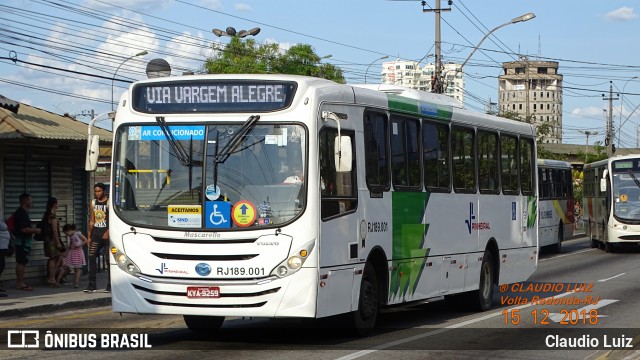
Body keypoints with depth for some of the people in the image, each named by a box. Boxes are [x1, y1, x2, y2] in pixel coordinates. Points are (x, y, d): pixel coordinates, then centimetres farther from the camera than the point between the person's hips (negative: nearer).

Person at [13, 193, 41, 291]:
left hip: (22, 241, 11)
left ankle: (20, 283, 15)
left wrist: (33, 229, 15)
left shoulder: (22, 212, 16)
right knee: (21, 262, -9)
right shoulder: (22, 213, -17)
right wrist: (35, 230, -11)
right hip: (23, 241, -11)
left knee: (21, 262, 11)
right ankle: (21, 283, -8)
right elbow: (24, 229, -23)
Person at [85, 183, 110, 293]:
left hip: (106, 234, -5)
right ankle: (92, 285, -4)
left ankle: (110, 285, 3)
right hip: (96, 233, 5)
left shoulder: (109, 202, -4)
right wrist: (89, 235, 14)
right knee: (91, 257, -5)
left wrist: (108, 232, -21)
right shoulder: (93, 203, 14)